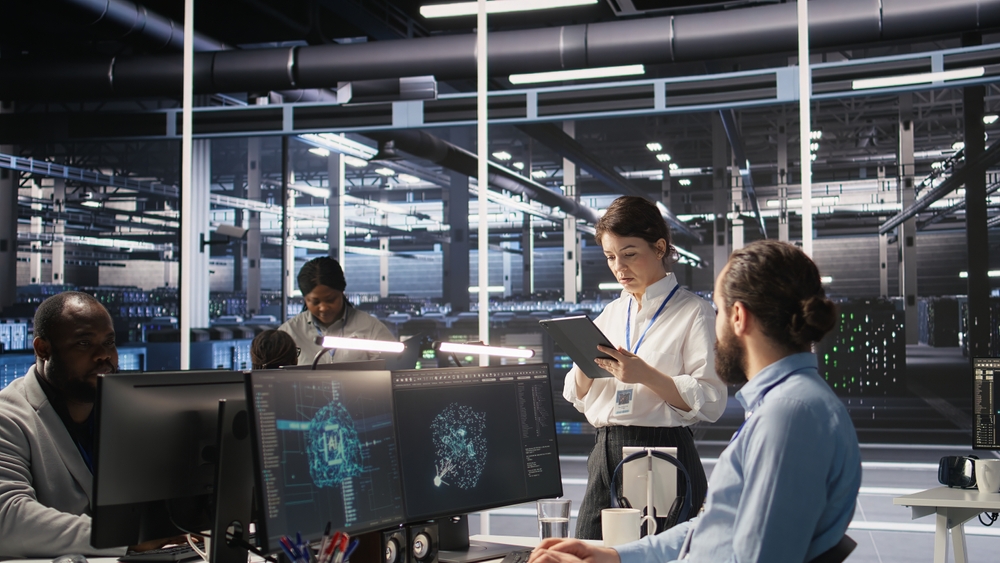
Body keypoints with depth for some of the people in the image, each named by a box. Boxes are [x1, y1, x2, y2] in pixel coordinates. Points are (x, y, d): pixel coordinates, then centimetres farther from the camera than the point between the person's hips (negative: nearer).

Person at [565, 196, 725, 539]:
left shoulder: (693, 312, -2)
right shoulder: (611, 314, 17)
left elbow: (711, 402, -12)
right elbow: (580, 398, 17)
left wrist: (647, 375, -22)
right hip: (605, 457, 6)